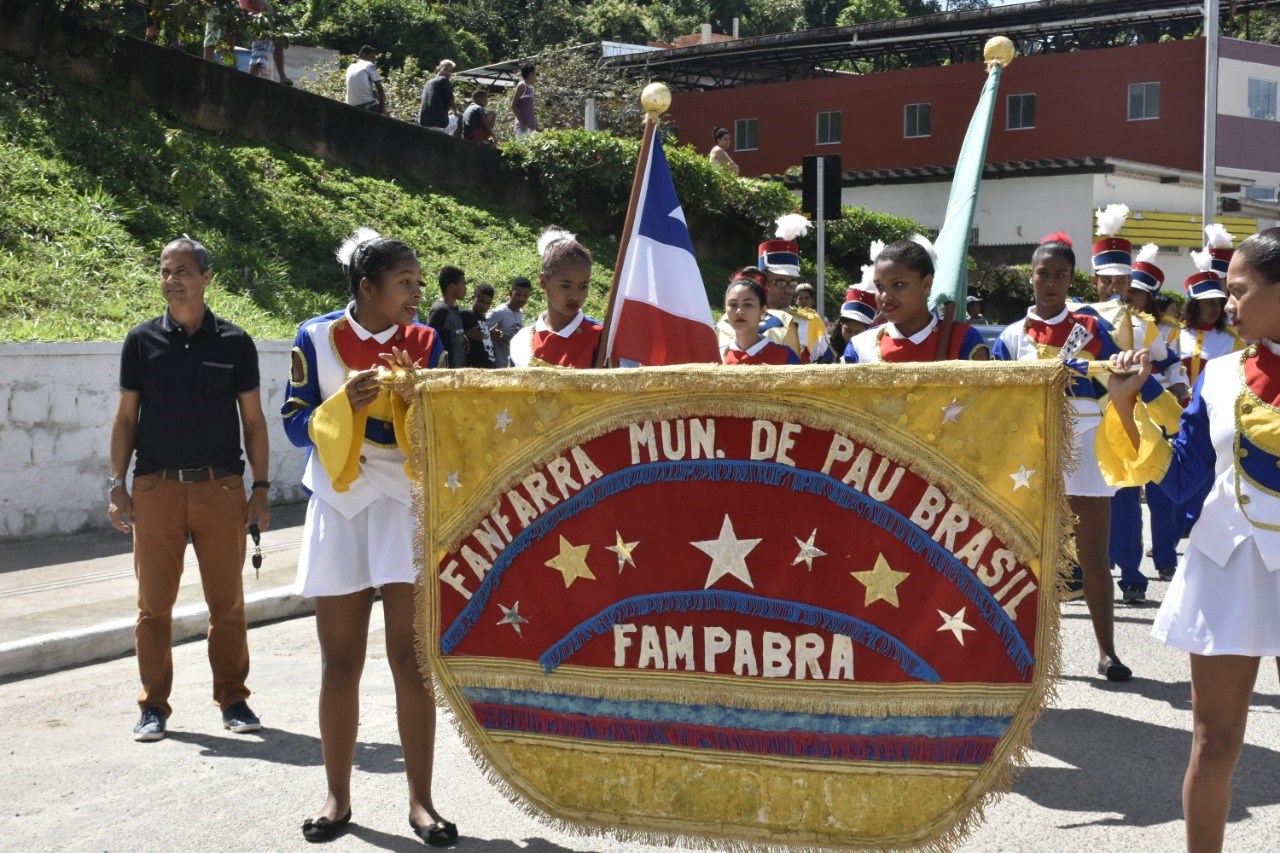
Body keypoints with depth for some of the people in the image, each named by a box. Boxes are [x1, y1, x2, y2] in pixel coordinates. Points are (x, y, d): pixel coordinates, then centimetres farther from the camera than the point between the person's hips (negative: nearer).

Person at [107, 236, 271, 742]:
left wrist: (261, 487, 2)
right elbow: (126, 417, 9)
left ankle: (232, 699, 17)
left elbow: (253, 420, 8)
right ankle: (153, 706, 14)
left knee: (227, 602, 4)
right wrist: (116, 486, 2)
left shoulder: (234, 343, 4)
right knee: (154, 603, 3)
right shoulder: (142, 340, 5)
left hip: (221, 487, 0)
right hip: (155, 487, 1)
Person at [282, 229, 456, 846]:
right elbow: (296, 425, -1)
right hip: (339, 506, 0)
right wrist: (343, 404, -18)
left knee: (411, 657, -2)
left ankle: (420, 800, 7)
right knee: (340, 663, 5)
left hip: (407, 505, 0)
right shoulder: (316, 339, -1)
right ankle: (337, 796, 19)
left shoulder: (424, 342, 1)